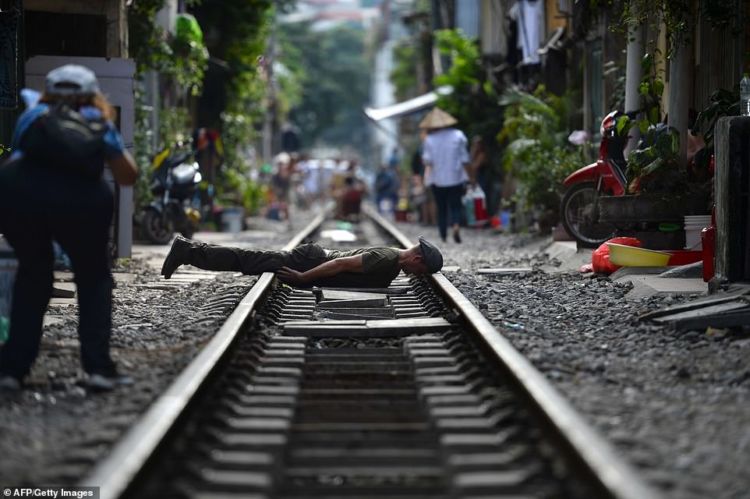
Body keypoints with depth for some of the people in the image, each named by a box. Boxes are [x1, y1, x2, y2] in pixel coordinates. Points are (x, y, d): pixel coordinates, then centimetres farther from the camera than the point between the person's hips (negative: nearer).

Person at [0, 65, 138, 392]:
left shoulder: (32, 115, 29)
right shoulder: (99, 122, 28)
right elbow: (128, 177, 35)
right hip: (80, 197, -1)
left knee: (32, 275, 25)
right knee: (94, 278, 21)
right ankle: (98, 367, 8)